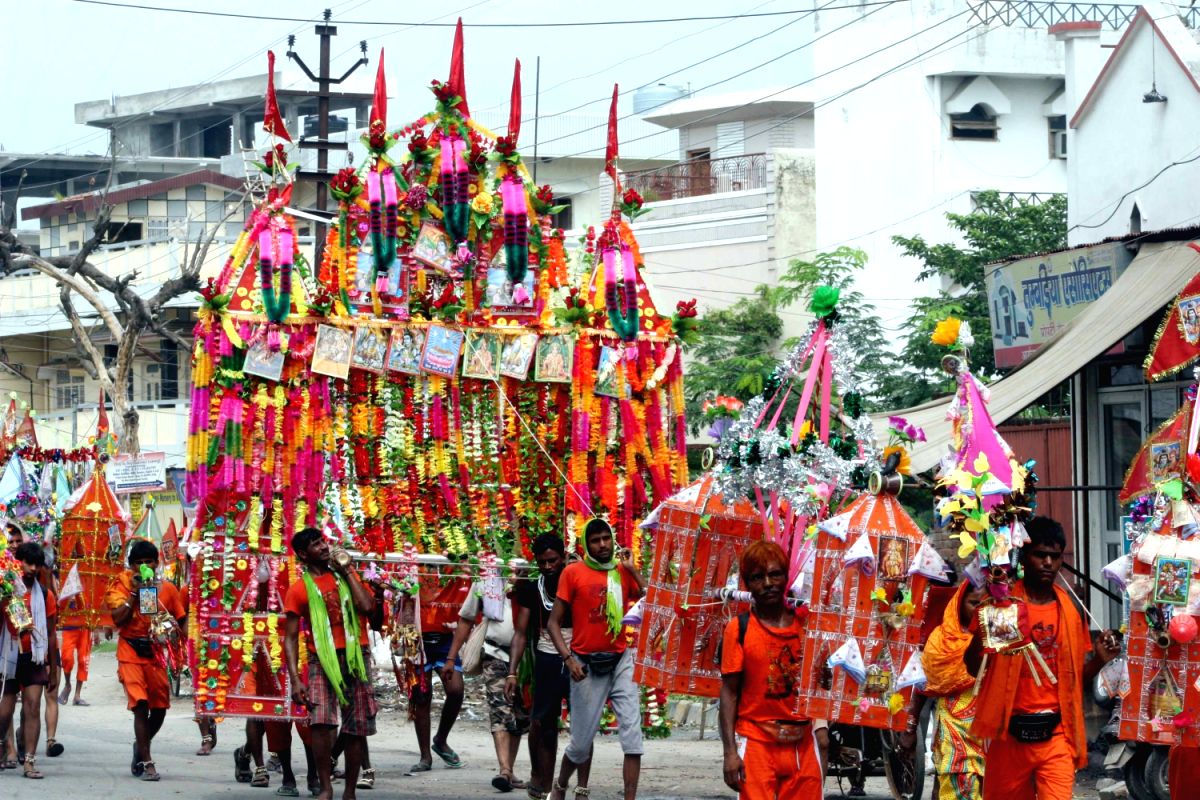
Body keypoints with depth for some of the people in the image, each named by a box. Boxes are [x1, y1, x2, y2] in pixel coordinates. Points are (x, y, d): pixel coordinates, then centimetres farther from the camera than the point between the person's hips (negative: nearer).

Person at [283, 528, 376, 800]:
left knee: (357, 729, 3)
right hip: (323, 660, -3)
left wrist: (348, 571, 0)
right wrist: (295, 680, -10)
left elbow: (366, 606, -6)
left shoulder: (346, 575, 12)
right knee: (320, 721, -22)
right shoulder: (299, 589, 4)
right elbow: (291, 637, 0)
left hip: (355, 656, 3)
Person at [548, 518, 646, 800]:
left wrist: (632, 569, -6)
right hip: (586, 665, -2)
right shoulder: (573, 573, -3)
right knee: (581, 743, 6)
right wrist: (568, 659, -15)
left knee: (633, 734, -11)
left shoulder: (623, 572, 5)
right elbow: (554, 622, -3)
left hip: (621, 662, 2)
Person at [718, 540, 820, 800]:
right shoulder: (740, 628, -2)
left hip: (802, 743, 3)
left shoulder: (805, 624, 6)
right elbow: (729, 692, -4)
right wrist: (730, 752, -10)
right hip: (756, 742, -3)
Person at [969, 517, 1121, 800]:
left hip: (1055, 734, 1)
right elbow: (975, 669, -5)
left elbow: (1076, 678, 14)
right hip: (1010, 734, -1)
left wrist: (1099, 660, -5)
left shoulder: (1070, 609, 8)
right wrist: (980, 626, -21)